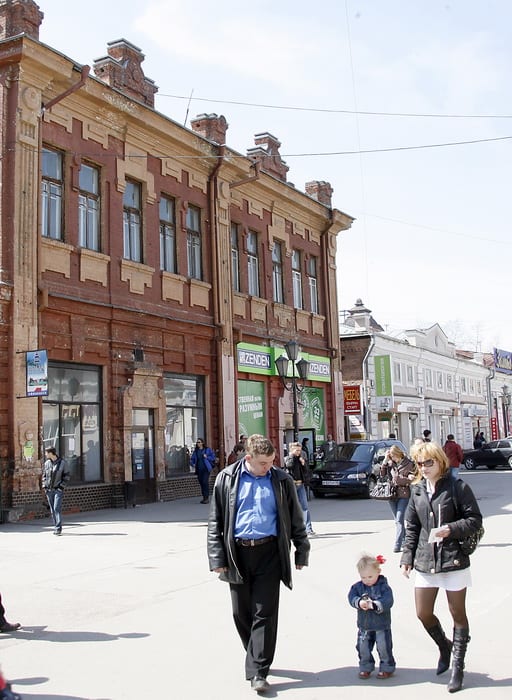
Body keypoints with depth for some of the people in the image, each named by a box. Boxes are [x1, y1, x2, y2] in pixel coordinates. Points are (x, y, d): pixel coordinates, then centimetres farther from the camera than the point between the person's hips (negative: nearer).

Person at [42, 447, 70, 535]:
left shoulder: (62, 463, -5)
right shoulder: (47, 463, 7)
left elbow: (66, 476, 1)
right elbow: (44, 475, 17)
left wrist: (62, 485, -9)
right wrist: (44, 486, 5)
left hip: (58, 490, -4)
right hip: (49, 490, 4)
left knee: (57, 509, -12)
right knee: (52, 510, 7)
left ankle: (58, 528, -11)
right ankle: (56, 527, 16)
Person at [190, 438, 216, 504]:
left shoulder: (208, 449, 0)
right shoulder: (195, 451, 11)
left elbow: (213, 457, 0)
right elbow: (192, 459, 17)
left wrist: (207, 457, -13)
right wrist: (193, 464, -1)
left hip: (206, 469, -5)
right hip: (199, 469, 5)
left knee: (205, 482, -13)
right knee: (201, 483, 8)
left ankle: (207, 498, -9)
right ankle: (204, 497, 18)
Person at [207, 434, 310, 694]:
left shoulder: (281, 480, 2)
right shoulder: (227, 479, 1)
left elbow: (295, 519, 10)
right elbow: (215, 521, 4)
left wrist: (302, 551, 9)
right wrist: (217, 558, -1)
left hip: (269, 553, -1)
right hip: (238, 553, 1)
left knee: (265, 613, -3)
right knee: (241, 613, 11)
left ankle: (258, 672, 2)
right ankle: (257, 659, 32)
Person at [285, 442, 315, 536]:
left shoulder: (301, 459, 13)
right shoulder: (288, 459, 1)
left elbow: (306, 471, 8)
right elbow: (289, 465, -22)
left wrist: (303, 464, -8)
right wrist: (292, 455, -12)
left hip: (301, 485, 4)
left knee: (305, 507, -2)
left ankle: (309, 529, -2)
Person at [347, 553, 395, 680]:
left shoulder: (384, 586, -11)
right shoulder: (357, 586, -1)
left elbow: (388, 601, -21)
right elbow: (352, 597, -12)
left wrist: (374, 605, -34)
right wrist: (359, 602, -33)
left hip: (382, 624, -3)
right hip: (364, 625, 3)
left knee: (384, 648, 4)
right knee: (363, 648, 9)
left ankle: (387, 668, 23)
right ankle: (365, 668, 27)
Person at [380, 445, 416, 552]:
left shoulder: (409, 464, -5)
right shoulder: (390, 463, 7)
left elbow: (412, 479, -7)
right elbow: (382, 474, 8)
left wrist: (398, 479, -13)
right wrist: (385, 461, 0)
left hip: (403, 495, -5)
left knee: (399, 520, -11)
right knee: (397, 520, 13)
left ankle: (397, 545, -12)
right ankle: (404, 542, 26)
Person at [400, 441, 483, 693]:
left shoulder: (457, 487, -8)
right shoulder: (417, 490, 6)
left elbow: (475, 519, -8)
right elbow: (411, 528, 9)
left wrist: (451, 529, -22)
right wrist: (407, 557, 4)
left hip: (454, 561, -4)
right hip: (425, 561, 5)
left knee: (457, 613, 8)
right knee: (423, 614, 8)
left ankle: (457, 667, 20)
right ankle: (444, 646, 37)